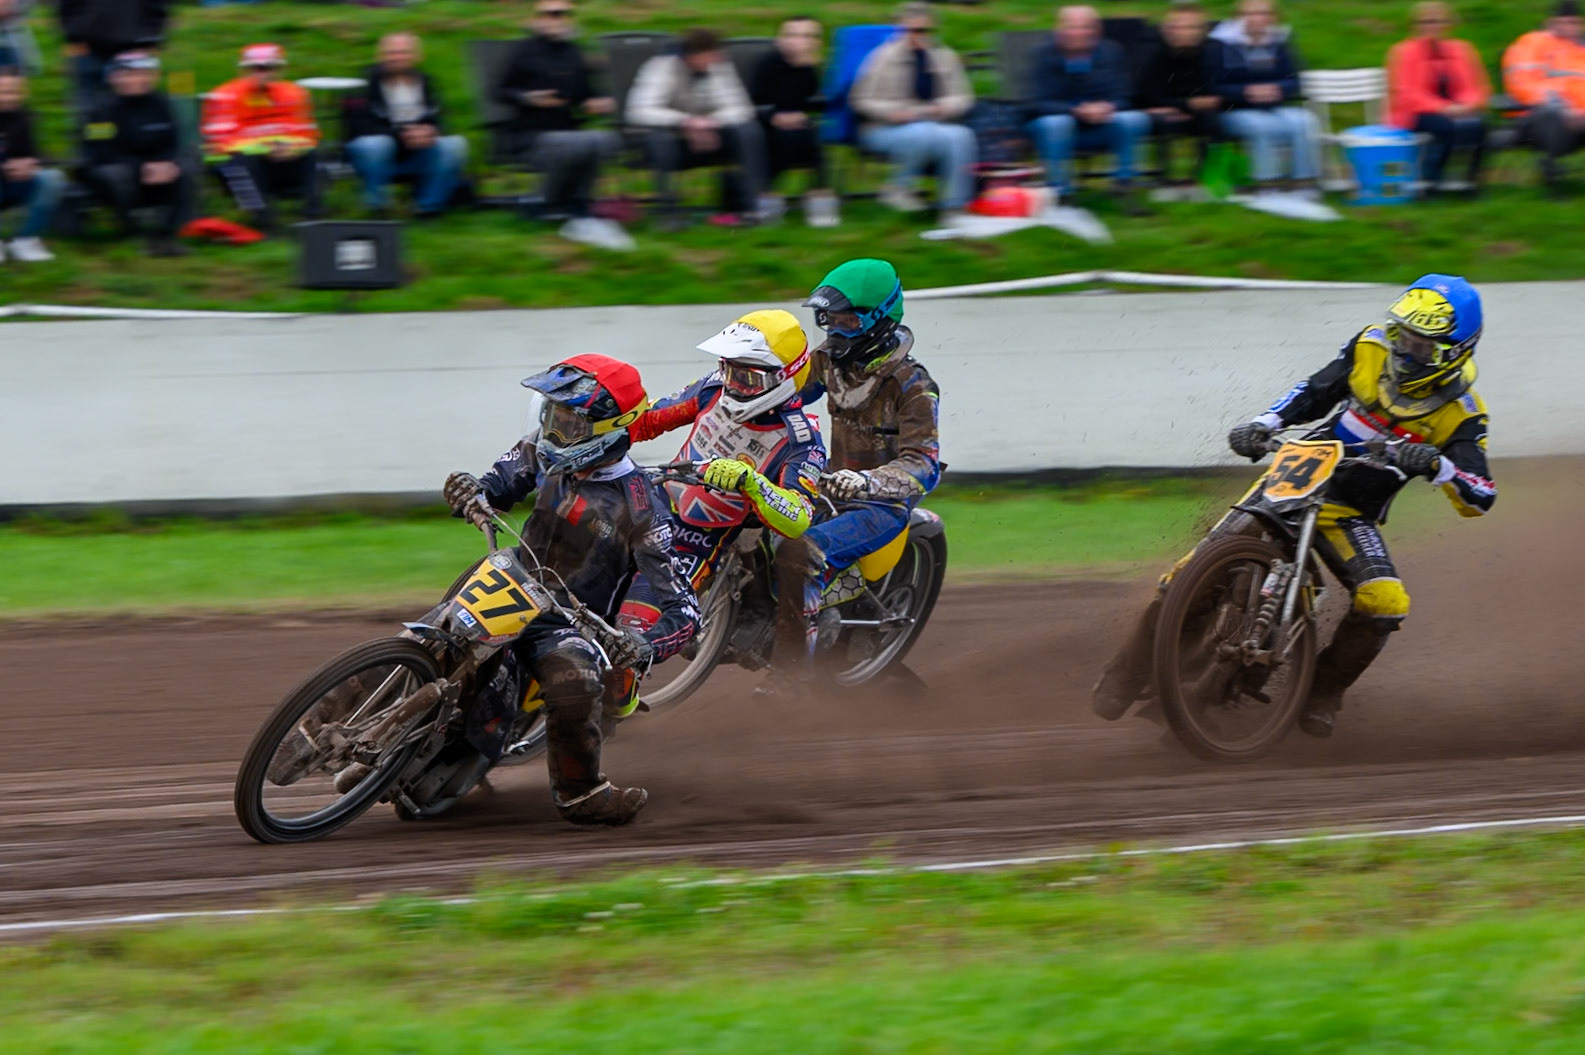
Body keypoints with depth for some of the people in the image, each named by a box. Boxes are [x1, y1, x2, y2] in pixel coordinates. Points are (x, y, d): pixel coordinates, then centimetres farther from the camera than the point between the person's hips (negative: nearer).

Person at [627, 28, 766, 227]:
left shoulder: (720, 68, -6)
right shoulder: (662, 68, -18)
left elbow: (740, 110, -11)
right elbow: (640, 113, -30)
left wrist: (711, 122, -33)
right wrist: (685, 121, -44)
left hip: (704, 141, 4)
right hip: (672, 144, -4)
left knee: (748, 131, -21)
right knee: (658, 137, -38)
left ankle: (748, 206, -20)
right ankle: (666, 213, -30)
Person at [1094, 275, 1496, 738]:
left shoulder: (1460, 415, -13)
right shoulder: (1370, 349, -6)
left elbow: (1481, 496, -20)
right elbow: (1314, 392, 7)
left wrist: (1437, 466, -39)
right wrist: (1263, 425, -9)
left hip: (1352, 514, -1)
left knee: (1386, 604, -26)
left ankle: (1324, 692, -2)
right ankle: (1133, 667, -6)